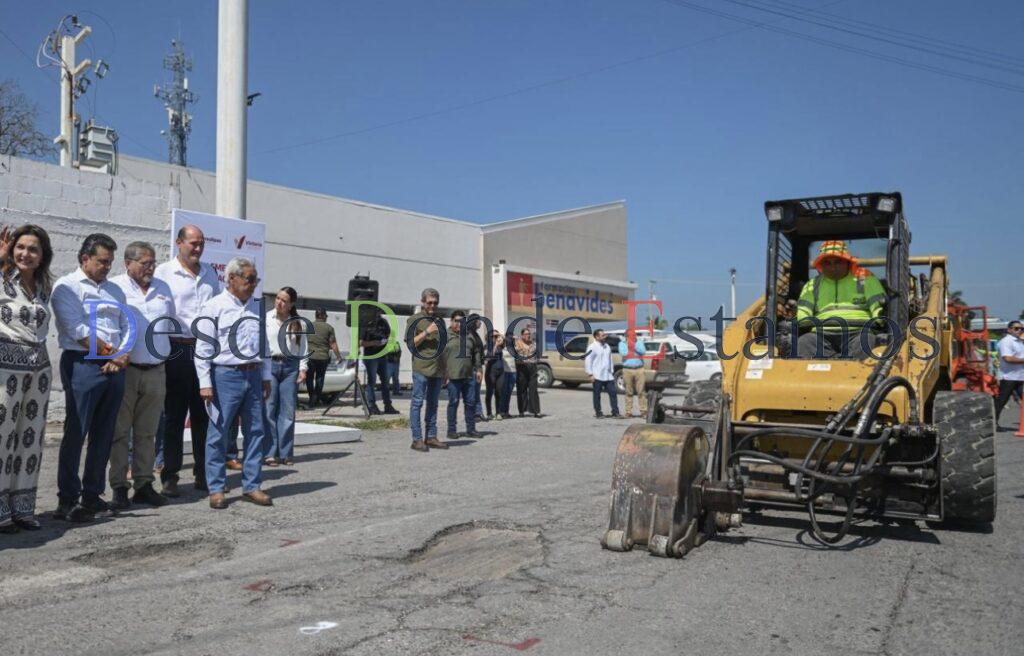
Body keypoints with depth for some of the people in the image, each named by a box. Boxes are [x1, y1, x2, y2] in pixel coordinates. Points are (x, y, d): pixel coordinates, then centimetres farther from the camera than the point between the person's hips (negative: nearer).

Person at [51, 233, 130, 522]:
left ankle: (92, 495, 18)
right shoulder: (67, 286, -1)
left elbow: (126, 327, 15)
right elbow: (77, 330, -11)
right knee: (76, 433, -4)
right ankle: (67, 501, 2)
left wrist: (122, 357, -3)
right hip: (83, 365, -6)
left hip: (114, 368, 6)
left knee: (104, 435, 9)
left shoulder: (115, 290, 19)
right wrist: (112, 353, -6)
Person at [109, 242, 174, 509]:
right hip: (125, 370, -5)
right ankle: (119, 487, 8)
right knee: (120, 432, 2)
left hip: (156, 371, 5)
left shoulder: (163, 289, 13)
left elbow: (171, 322, 23)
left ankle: (144, 485, 17)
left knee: (147, 432, 10)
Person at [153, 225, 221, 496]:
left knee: (204, 414, 9)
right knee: (174, 416, 2)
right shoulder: (163, 273, -1)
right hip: (177, 349, -4)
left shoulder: (210, 274, 15)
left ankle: (203, 473, 18)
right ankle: (170, 477, 10)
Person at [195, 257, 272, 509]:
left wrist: (266, 377, 17)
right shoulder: (215, 307, -4)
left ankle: (252, 485, 15)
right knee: (218, 434, 0)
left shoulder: (256, 308, 14)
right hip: (226, 376, -6)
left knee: (255, 431, 7)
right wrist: (205, 383, -12)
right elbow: (203, 347, -7)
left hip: (252, 376, 6)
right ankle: (216, 489, 10)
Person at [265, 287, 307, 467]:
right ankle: (270, 453, 3)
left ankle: (285, 453, 12)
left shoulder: (297, 322, 8)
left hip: (290, 366, 2)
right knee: (269, 410, -4)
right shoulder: (266, 319, 2)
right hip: (270, 364, -2)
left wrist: (302, 369, 2)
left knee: (288, 411, 4)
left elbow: (302, 347, 10)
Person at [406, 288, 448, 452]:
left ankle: (431, 437, 14)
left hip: (437, 369, 6)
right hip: (421, 367, -6)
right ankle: (417, 439, -4)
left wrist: (445, 370, 19)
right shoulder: (415, 319, 1)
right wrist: (426, 332, -17)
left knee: (433, 404, 9)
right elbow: (411, 343, -7)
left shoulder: (439, 321, 19)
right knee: (417, 402, -5)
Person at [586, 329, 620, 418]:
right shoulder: (592, 347, -7)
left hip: (608, 376, 6)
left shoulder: (607, 346, 14)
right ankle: (598, 413, 12)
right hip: (597, 376, -6)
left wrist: (612, 371, 16)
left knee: (613, 393, 1)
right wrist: (590, 374, -14)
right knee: (597, 395, 2)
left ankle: (615, 412, 6)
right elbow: (587, 361, -10)